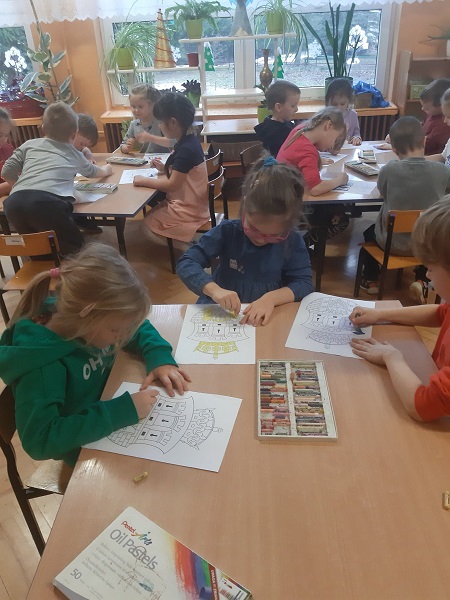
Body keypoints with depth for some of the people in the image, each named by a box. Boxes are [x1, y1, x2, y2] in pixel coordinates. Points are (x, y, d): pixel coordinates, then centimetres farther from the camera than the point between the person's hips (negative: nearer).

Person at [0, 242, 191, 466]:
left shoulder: (89, 321, -14)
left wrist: (160, 358, -19)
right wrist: (121, 412, -40)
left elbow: (139, 328, 1)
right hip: (88, 453, -6)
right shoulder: (43, 363, -34)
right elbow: (38, 440, -37)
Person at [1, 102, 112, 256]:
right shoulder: (74, 154, 27)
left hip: (14, 203, 4)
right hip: (47, 203, -3)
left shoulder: (30, 144, 28)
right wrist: (106, 169, 70)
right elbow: (93, 172, 48)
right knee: (74, 246, 13)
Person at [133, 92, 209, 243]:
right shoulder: (187, 142, 5)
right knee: (151, 212, 16)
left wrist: (143, 181, -15)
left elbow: (173, 185, -24)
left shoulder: (186, 149, -25)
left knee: (148, 221, 0)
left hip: (188, 210, -10)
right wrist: (165, 168, 3)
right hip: (191, 203, 10)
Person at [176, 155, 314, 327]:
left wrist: (271, 298, -23)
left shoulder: (292, 241, -5)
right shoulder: (227, 232, -9)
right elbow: (186, 263, -13)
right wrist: (213, 289, -30)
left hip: (266, 319, 1)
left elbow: (304, 282, -6)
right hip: (219, 314, -1)